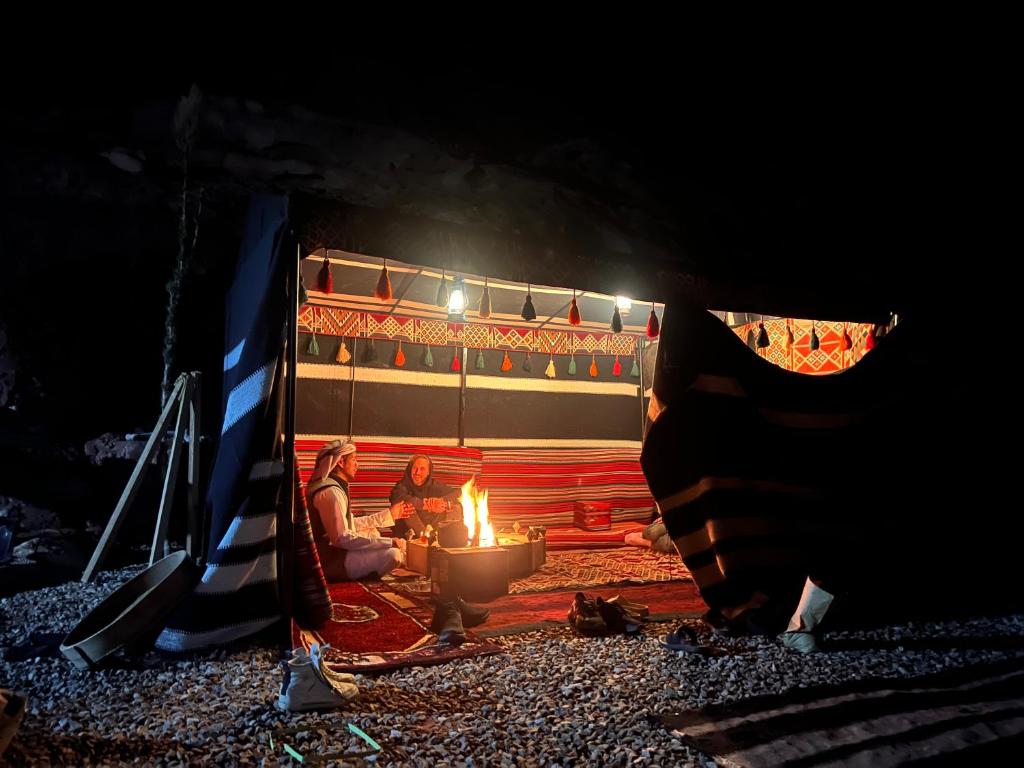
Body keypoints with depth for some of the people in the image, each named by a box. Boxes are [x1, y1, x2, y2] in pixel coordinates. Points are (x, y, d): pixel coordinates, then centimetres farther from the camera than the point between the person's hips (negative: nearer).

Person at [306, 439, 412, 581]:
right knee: (393, 554, -21)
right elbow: (342, 538, -27)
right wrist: (388, 542, -22)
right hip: (330, 561, -11)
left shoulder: (332, 486, 13)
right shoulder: (330, 492, -20)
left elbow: (351, 523, 18)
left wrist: (390, 514, 20)